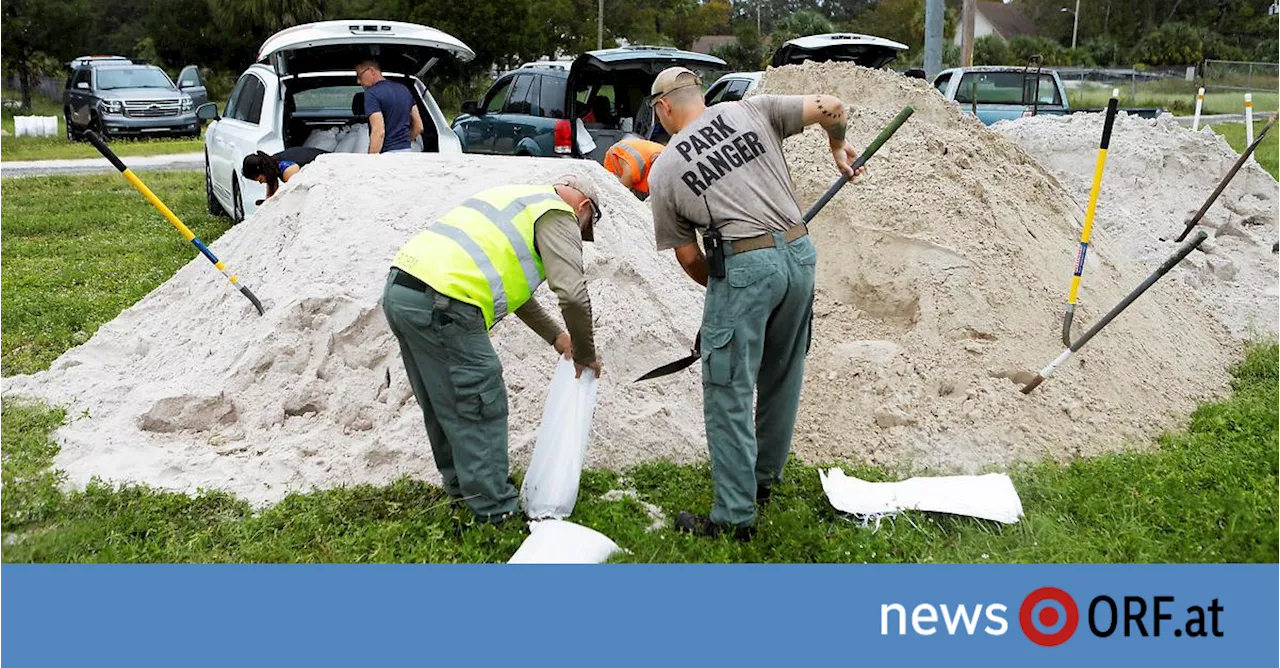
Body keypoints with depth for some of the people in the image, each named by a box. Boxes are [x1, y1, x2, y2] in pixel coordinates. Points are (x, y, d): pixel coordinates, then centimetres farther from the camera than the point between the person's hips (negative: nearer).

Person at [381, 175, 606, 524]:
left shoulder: (515, 198, 30)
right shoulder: (557, 215, 2)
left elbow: (508, 280, 36)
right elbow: (573, 294, -10)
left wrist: (555, 335, 36)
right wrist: (585, 355, 6)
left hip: (398, 288, 10)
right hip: (440, 305, -10)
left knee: (442, 405, 21)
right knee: (482, 407, 1)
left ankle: (461, 485, 36)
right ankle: (495, 508, 8)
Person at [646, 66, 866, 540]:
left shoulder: (663, 172, 6)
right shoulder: (751, 111, 10)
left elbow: (689, 257, 10)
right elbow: (830, 106, 6)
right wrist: (838, 148, 27)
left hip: (742, 265, -5)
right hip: (799, 253, 5)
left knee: (728, 394, 3)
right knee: (782, 379, 19)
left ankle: (735, 516, 6)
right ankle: (763, 478, 37)